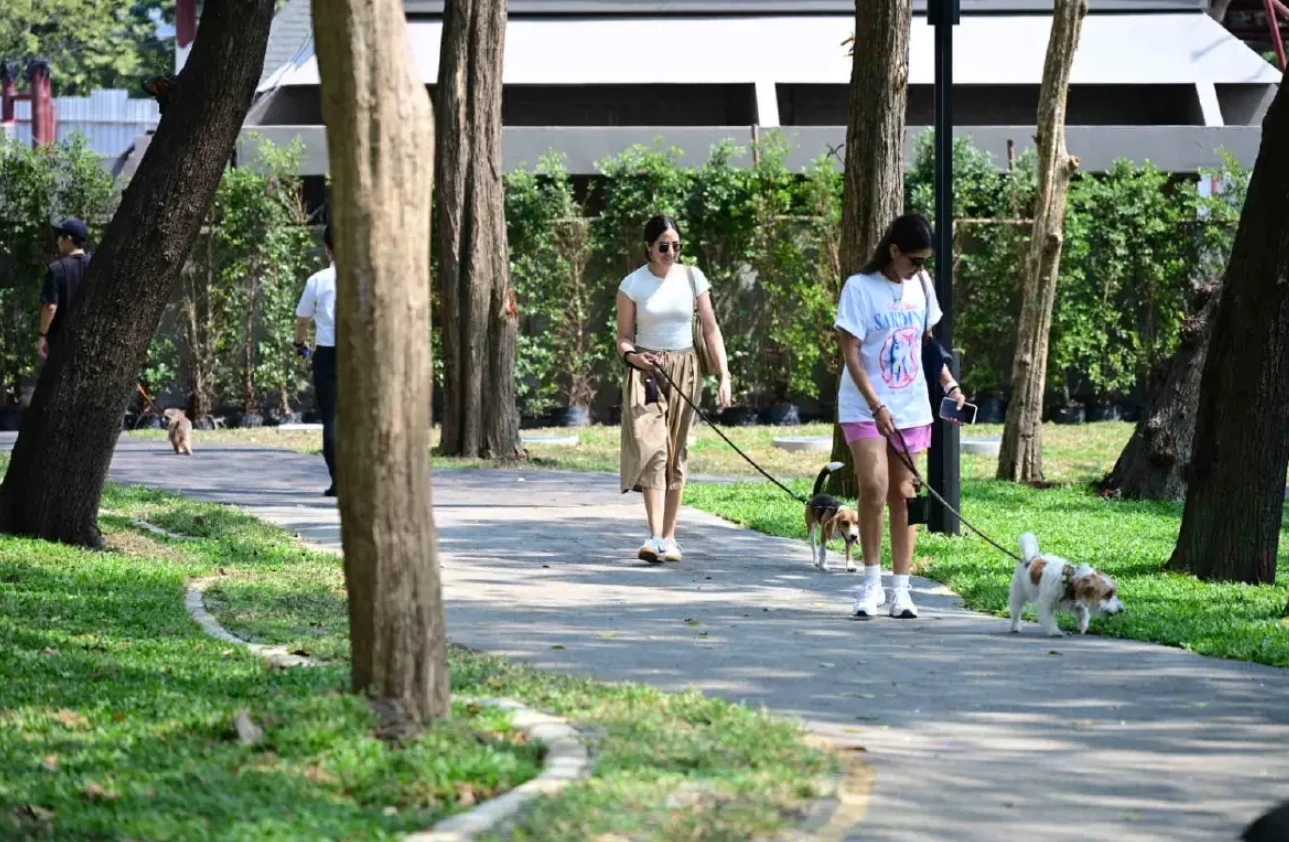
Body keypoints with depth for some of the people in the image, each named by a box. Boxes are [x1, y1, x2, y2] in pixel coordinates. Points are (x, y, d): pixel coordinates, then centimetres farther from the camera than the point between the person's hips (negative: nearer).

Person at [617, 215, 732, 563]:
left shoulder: (692, 278, 3)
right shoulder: (633, 284, -1)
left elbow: (711, 330, 5)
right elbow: (624, 337, 4)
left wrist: (724, 376, -3)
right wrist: (632, 356, -19)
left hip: (685, 370, 2)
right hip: (646, 371, -2)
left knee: (675, 453, 4)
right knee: (650, 447, -16)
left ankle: (669, 537, 12)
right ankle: (655, 537, -23)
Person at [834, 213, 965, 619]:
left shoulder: (920, 286, 7)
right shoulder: (860, 288, -10)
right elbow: (851, 354, -13)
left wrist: (949, 384, 9)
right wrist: (877, 407, -19)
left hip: (910, 407, 5)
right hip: (865, 408, -5)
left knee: (903, 495, 4)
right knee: (874, 488, -18)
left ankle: (900, 589, 7)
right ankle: (871, 582, -7)